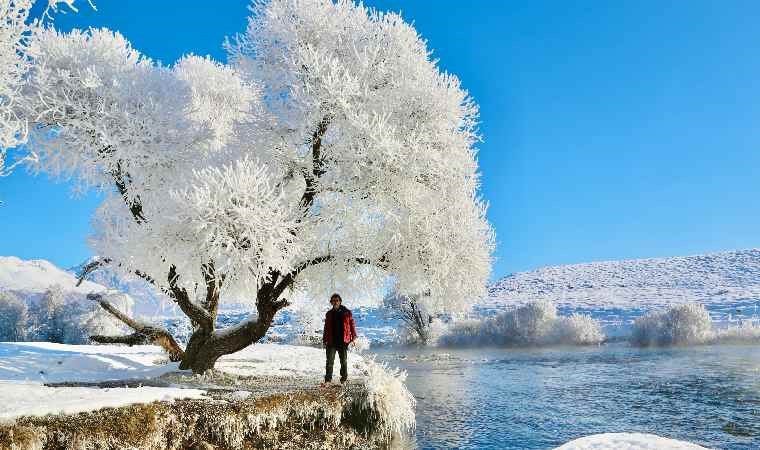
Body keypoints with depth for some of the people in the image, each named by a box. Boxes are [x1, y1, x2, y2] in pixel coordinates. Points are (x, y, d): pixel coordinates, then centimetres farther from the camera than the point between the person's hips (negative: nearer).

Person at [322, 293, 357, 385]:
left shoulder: (347, 312, 2)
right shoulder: (329, 314, 11)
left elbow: (352, 325, 3)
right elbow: (326, 328, 16)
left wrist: (353, 338, -3)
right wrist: (324, 340, 12)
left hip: (343, 341, -2)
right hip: (331, 341, 2)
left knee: (344, 361, 7)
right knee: (329, 361, -2)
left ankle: (344, 379, 18)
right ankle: (328, 379, 2)